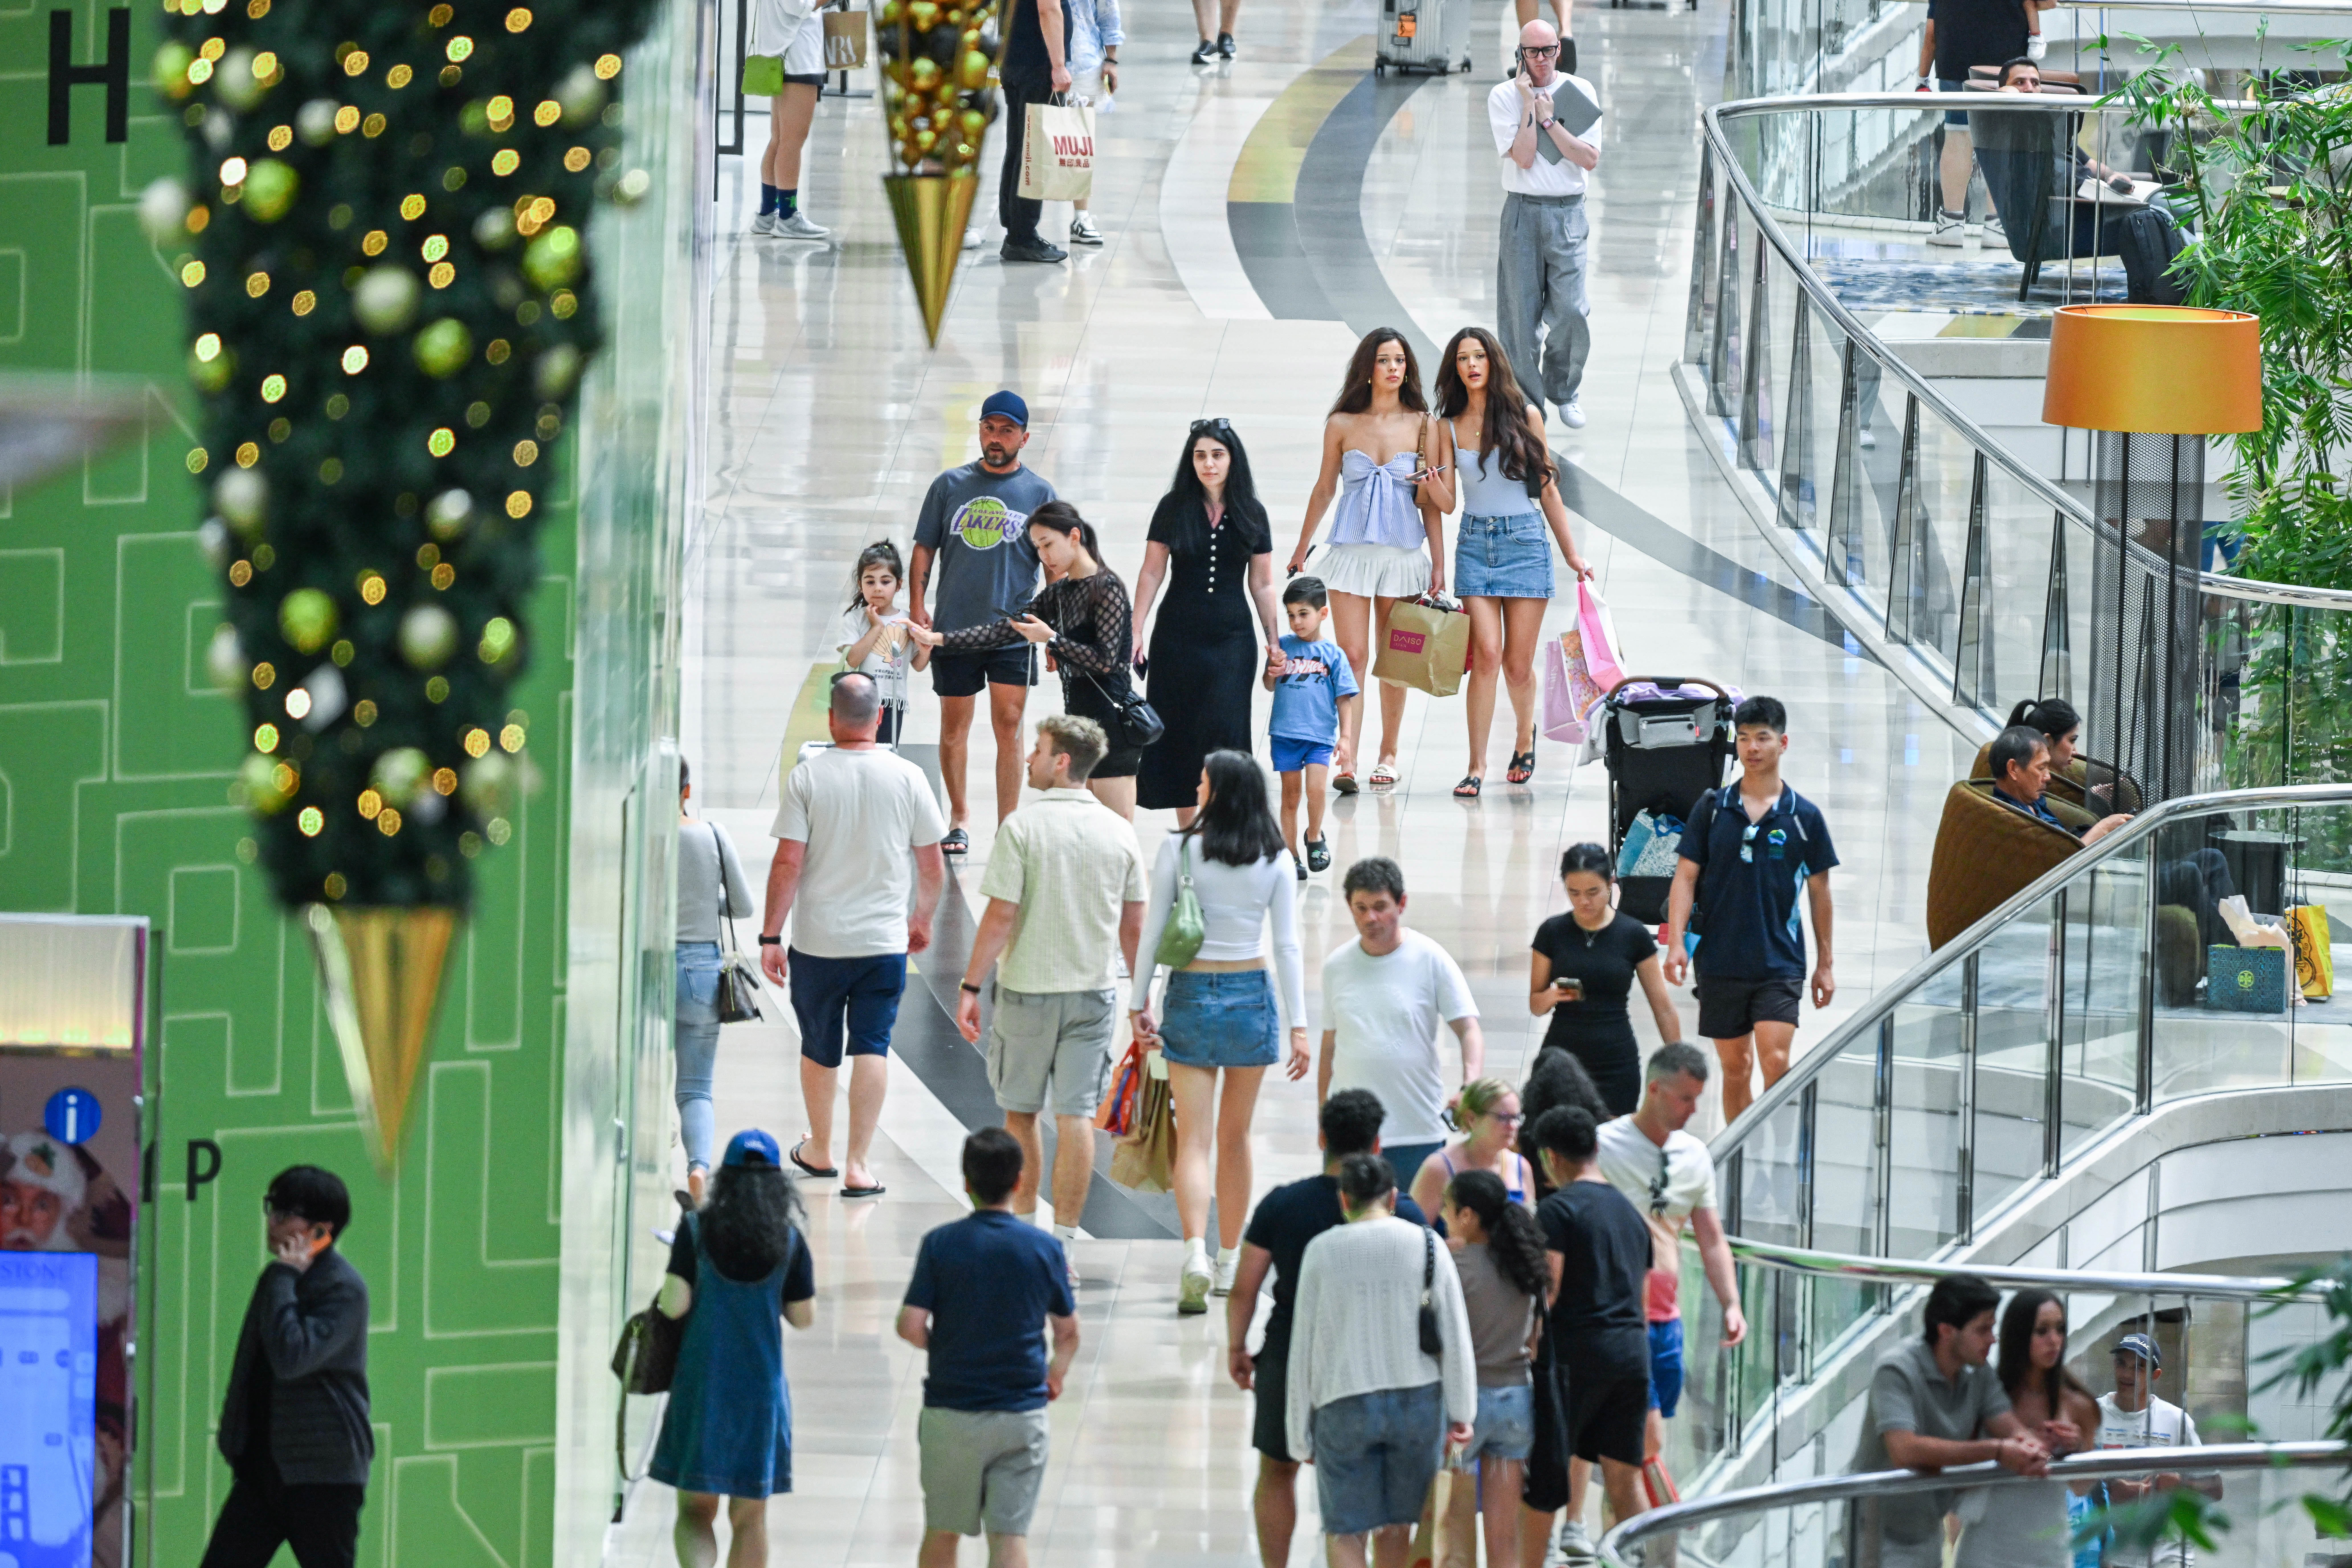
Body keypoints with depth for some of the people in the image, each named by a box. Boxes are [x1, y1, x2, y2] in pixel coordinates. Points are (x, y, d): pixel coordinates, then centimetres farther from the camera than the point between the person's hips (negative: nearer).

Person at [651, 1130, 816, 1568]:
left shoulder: (697, 1229, -5)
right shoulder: (789, 1240, -2)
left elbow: (675, 1304, -10)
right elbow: (804, 1317, 2)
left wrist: (666, 1291, 12)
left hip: (701, 1384, -1)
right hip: (761, 1385, 1)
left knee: (695, 1510, 3)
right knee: (749, 1518, 11)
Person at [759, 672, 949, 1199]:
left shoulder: (807, 777, -7)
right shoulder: (907, 778, -3)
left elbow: (787, 864, -10)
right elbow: (933, 867, 4)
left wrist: (771, 937, -4)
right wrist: (923, 919, 22)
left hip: (818, 940, 0)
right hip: (884, 939, 0)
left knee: (820, 1050, 16)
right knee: (872, 1046, 1)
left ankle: (820, 1151, 33)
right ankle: (858, 1164, -8)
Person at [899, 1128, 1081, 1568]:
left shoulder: (940, 1244, -7)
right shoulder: (1045, 1249, -4)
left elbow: (910, 1326, -10)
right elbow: (1068, 1332, 7)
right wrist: (1056, 1375, 26)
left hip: (951, 1412, 0)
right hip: (1021, 1413, 0)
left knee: (941, 1532, 14)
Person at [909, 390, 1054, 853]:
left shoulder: (1038, 493, 3)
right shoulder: (950, 485, 6)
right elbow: (925, 550, 10)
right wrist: (917, 605, 0)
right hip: (954, 626, 2)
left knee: (1009, 726, -5)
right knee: (954, 727, 9)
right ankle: (958, 815, 26)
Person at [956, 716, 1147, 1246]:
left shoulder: (1023, 827, -11)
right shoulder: (1118, 832, 1)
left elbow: (1000, 918, -13)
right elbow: (1134, 928, 5)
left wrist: (971, 987, -6)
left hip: (1027, 989, -3)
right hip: (1094, 993, 3)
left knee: (1020, 1113, 14)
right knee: (1076, 1115, 3)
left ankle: (1023, 1226, 23)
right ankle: (1063, 1241, 3)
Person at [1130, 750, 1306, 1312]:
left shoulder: (1179, 849, -7)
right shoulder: (1273, 860, -3)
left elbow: (1153, 932, -4)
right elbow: (1288, 946, -2)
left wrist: (1138, 1003, 5)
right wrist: (1299, 1026, 1)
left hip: (1191, 995, -2)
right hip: (1251, 994, 2)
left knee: (1194, 1139, -4)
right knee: (1236, 1136, 16)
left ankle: (1196, 1253, -23)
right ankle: (1230, 1260, 23)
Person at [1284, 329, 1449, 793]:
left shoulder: (1420, 424, 2)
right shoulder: (1343, 424, 2)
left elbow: (1433, 502, 5)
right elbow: (1324, 489, 13)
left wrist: (1438, 565, 3)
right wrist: (1301, 549, 18)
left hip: (1404, 552, 1)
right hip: (1351, 550, -1)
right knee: (1352, 657, -9)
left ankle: (1388, 754, 20)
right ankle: (1346, 759, -14)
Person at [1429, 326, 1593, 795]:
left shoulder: (1526, 417, 3)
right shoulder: (1449, 428, 6)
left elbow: (1547, 490, 8)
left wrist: (1572, 553, 9)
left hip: (1526, 541, -1)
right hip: (1474, 541, 1)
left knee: (1518, 664, 2)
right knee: (1487, 654, -13)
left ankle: (1524, 737, 31)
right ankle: (1477, 766, -11)